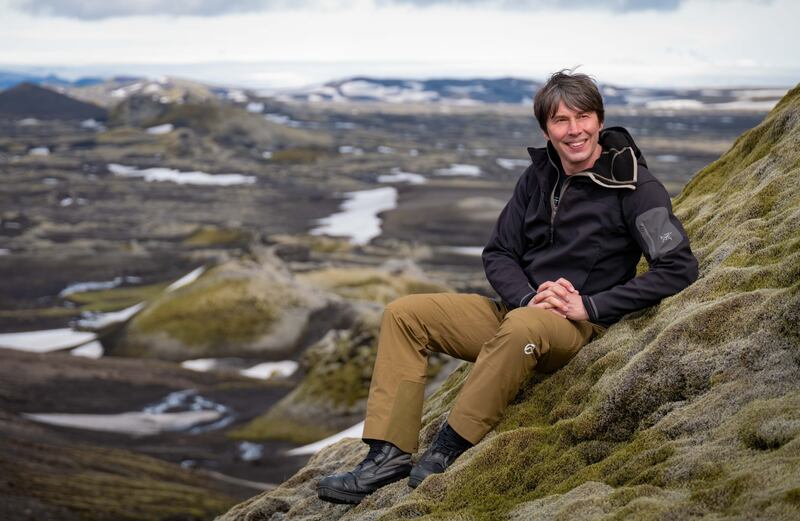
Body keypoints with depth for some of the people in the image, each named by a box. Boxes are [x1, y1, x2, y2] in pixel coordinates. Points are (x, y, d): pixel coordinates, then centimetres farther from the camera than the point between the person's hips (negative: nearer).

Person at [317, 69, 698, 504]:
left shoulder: (632, 185, -10)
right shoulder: (539, 176, 7)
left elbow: (679, 268, -16)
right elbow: (498, 253, 9)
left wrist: (590, 306, -19)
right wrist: (528, 298, -13)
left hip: (576, 328, -6)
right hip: (515, 309, 7)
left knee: (523, 328, -41)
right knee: (403, 314, -6)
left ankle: (449, 448, -27)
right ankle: (389, 455, -16)